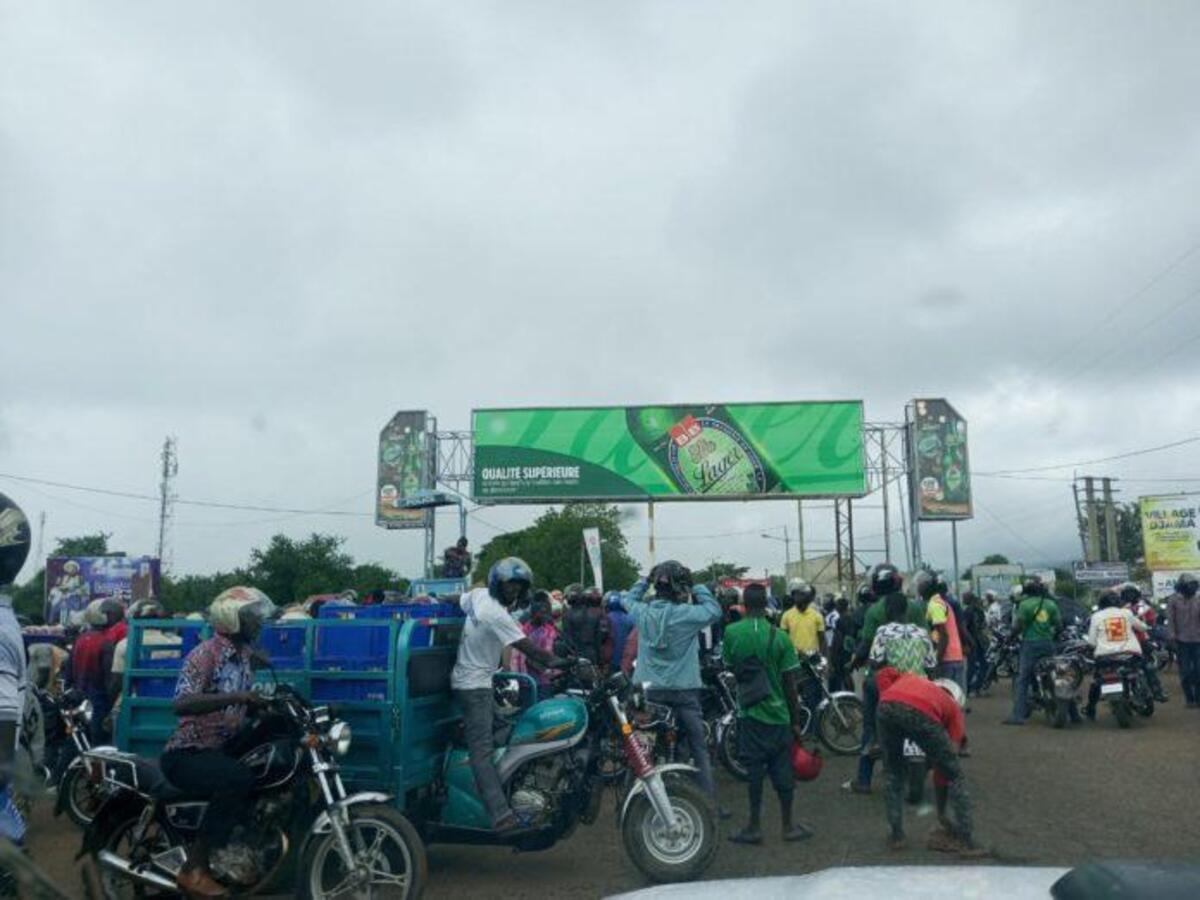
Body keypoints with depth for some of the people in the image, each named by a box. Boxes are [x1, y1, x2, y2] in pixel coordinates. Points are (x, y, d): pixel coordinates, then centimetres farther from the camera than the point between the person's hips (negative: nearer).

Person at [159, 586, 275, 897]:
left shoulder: (243, 657, 8)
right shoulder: (205, 654, -17)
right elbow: (181, 704, -32)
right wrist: (236, 697, -39)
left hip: (221, 751, 8)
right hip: (186, 755, -8)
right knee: (237, 778, -33)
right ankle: (194, 868, -23)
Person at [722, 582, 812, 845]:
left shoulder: (731, 632, -8)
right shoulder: (779, 637, -10)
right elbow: (790, 684, -6)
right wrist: (796, 721, 2)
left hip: (749, 713, 0)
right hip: (778, 714, 0)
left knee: (754, 770, 6)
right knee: (782, 771, 9)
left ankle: (755, 826, 12)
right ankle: (789, 825, 18)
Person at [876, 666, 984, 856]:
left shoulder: (908, 679, 44)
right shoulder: (953, 707, 35)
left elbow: (883, 673, 21)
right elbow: (946, 765, 35)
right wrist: (941, 813, 41)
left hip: (886, 708, 3)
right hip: (921, 714, -2)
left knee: (893, 774, 28)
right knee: (955, 776, 22)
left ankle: (895, 836, 30)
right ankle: (966, 841, 24)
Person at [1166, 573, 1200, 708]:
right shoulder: (1174, 600, -2)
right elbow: (1170, 620, -5)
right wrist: (1171, 637, -12)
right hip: (1181, 641, -4)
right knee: (1185, 671, 0)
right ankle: (1189, 698, 9)